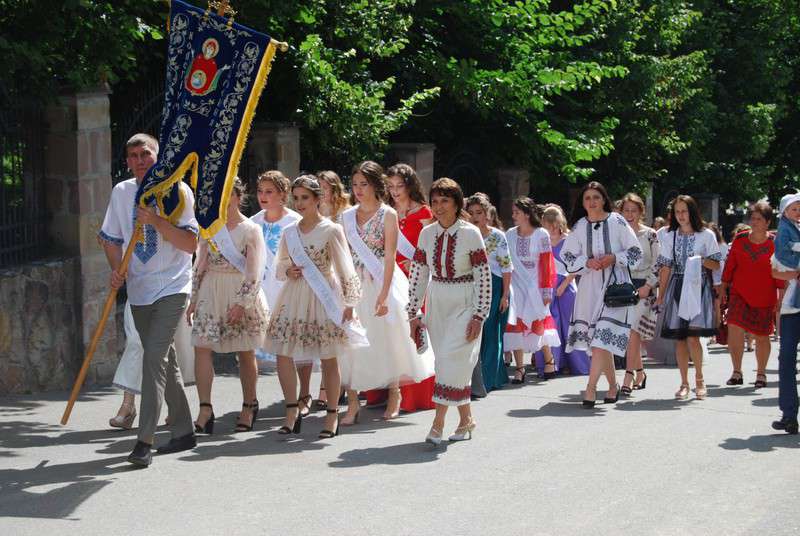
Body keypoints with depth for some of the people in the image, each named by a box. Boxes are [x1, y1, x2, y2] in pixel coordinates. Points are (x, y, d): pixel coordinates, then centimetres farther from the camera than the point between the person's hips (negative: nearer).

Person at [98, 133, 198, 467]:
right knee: (165, 362, 14)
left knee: (154, 358, -17)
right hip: (139, 289, 6)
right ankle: (183, 432, 25)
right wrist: (116, 269, -5)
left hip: (172, 288, -6)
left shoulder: (177, 191, -6)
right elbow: (112, 239, 13)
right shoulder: (121, 192, 8)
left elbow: (192, 244, -11)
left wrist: (157, 221, -21)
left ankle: (144, 440, -20)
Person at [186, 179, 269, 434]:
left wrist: (242, 303, -15)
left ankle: (249, 406, 22)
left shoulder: (251, 230, -4)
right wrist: (193, 299, 9)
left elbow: (255, 272, -8)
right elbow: (200, 265, 13)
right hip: (210, 293, 4)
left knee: (246, 353, 6)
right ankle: (205, 410, -11)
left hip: (242, 296, -4)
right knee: (201, 346, -10)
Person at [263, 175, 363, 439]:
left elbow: (345, 269, -3)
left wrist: (348, 302, -6)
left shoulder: (331, 230, -4)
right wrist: (288, 271, -4)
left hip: (324, 297, -4)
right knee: (283, 353, -2)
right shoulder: (289, 232, 9)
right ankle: (292, 412, 10)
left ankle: (332, 415, 11)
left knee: (328, 357, 1)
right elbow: (279, 266, 18)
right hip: (294, 297, 4)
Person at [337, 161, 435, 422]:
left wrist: (384, 293, -18)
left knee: (386, 339, 6)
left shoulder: (388, 214, -5)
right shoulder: (347, 216, 8)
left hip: (380, 282, -4)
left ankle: (394, 396, 24)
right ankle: (353, 402, 1)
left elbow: (390, 257, -10)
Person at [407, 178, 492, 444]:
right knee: (449, 362, 7)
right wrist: (413, 313, 3)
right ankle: (466, 419, 18)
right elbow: (418, 274, 6)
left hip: (463, 304, -5)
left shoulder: (470, 233, -11)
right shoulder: (427, 233, 2)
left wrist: (479, 316, -13)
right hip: (436, 303, 5)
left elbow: (484, 277, -10)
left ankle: (438, 423, -11)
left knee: (452, 359, -13)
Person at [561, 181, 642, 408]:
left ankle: (591, 387, -16)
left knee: (603, 337, -15)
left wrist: (614, 258, -13)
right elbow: (567, 256, 10)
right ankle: (613, 385, 21)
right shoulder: (579, 226, 7)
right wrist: (587, 262, -8)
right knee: (601, 340, 6)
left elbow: (636, 253, 2)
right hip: (590, 285, 4)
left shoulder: (617, 222, -2)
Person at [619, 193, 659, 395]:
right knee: (631, 331, 5)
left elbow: (657, 264, 0)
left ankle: (629, 377, -20)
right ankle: (640, 373, 19)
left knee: (633, 329, -16)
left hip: (643, 286, -4)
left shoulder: (649, 235, 2)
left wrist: (648, 286, -10)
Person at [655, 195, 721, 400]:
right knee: (679, 337, 2)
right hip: (677, 288, 3)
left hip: (698, 286, -3)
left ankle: (699, 378, 5)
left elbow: (716, 264, 5)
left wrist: (702, 260, -15)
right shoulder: (670, 237, 11)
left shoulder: (706, 235, 3)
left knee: (692, 336, -13)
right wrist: (661, 295, 6)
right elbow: (666, 268, 10)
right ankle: (684, 383, 11)